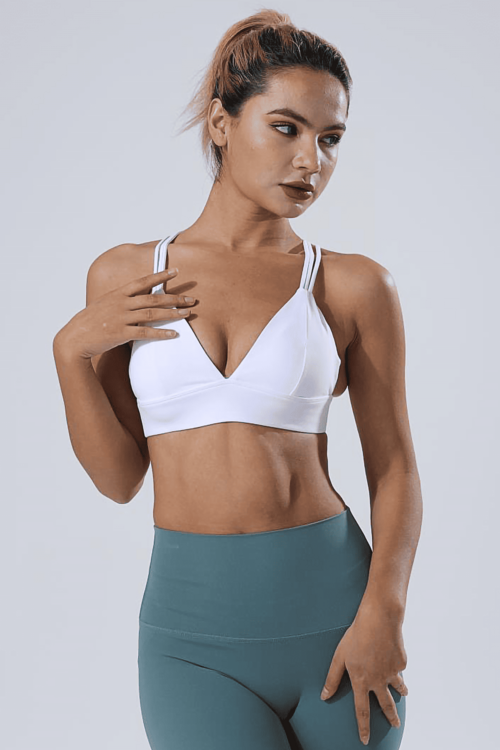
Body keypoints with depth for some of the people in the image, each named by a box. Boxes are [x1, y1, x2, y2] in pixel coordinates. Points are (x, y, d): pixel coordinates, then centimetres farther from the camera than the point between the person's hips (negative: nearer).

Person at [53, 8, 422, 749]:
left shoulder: (354, 286, -1)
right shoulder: (123, 277, 3)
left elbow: (394, 467, 1)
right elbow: (120, 477, 5)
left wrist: (382, 611, -13)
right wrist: (70, 350, -8)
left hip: (333, 609, 0)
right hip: (196, 629, 0)